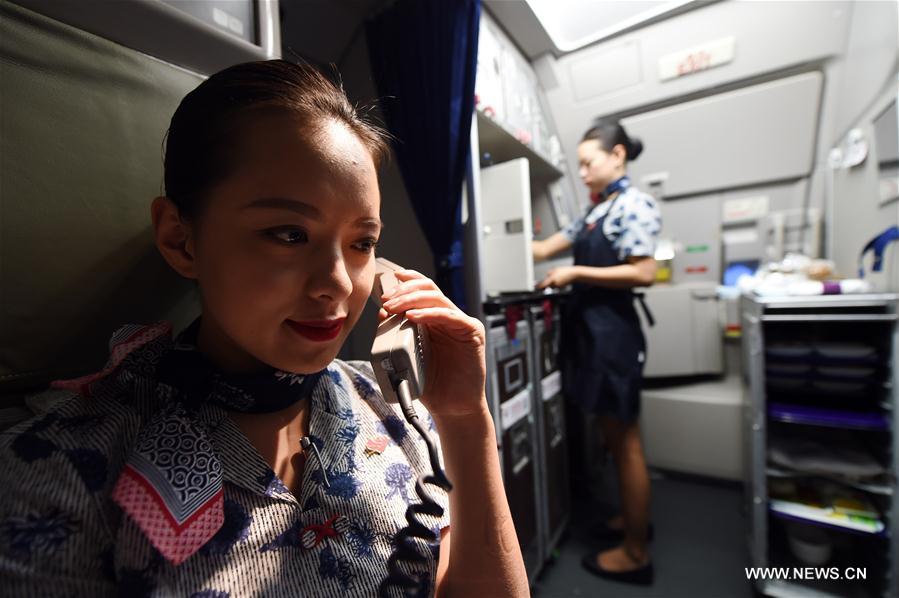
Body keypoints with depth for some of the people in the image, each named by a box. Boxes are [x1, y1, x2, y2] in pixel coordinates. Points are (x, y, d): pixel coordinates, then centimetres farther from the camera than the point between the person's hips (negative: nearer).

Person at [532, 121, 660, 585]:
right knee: (614, 437, 19)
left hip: (612, 330, -8)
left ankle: (635, 553, 21)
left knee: (625, 442, 3)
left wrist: (576, 273, -17)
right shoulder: (595, 210, 17)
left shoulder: (634, 204, -9)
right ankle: (633, 517, 39)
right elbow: (546, 248, 16)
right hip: (590, 327, 9)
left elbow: (643, 273, -18)